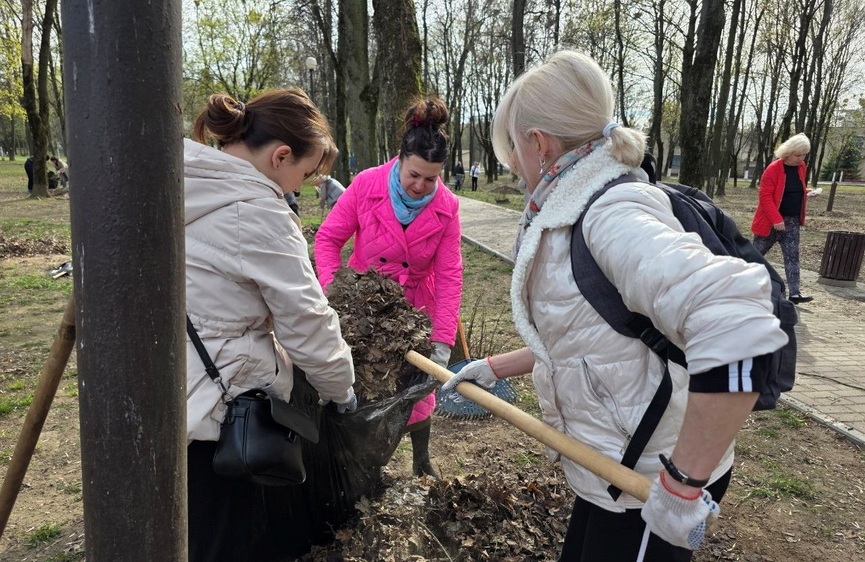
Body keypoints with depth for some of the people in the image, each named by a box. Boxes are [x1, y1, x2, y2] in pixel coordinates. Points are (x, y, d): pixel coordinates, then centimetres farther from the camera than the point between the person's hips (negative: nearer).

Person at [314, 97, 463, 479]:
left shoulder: (447, 207, -16)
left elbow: (449, 275, -18)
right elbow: (328, 238, -11)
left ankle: (421, 463, 35)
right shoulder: (366, 185, -20)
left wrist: (442, 343, -23)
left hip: (413, 308, 1)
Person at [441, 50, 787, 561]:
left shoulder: (611, 219, -26)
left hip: (653, 486, -9)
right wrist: (493, 368, 19)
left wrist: (684, 483, -32)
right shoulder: (576, 217, 6)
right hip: (616, 467, 9)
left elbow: (738, 327, -39)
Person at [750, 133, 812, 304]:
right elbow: (765, 196, -21)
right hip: (771, 222, -6)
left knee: (792, 257, 0)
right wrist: (776, 219, -25)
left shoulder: (801, 167, 5)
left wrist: (804, 194, 3)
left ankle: (794, 293, -1)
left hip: (792, 222, 6)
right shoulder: (773, 169, -17)